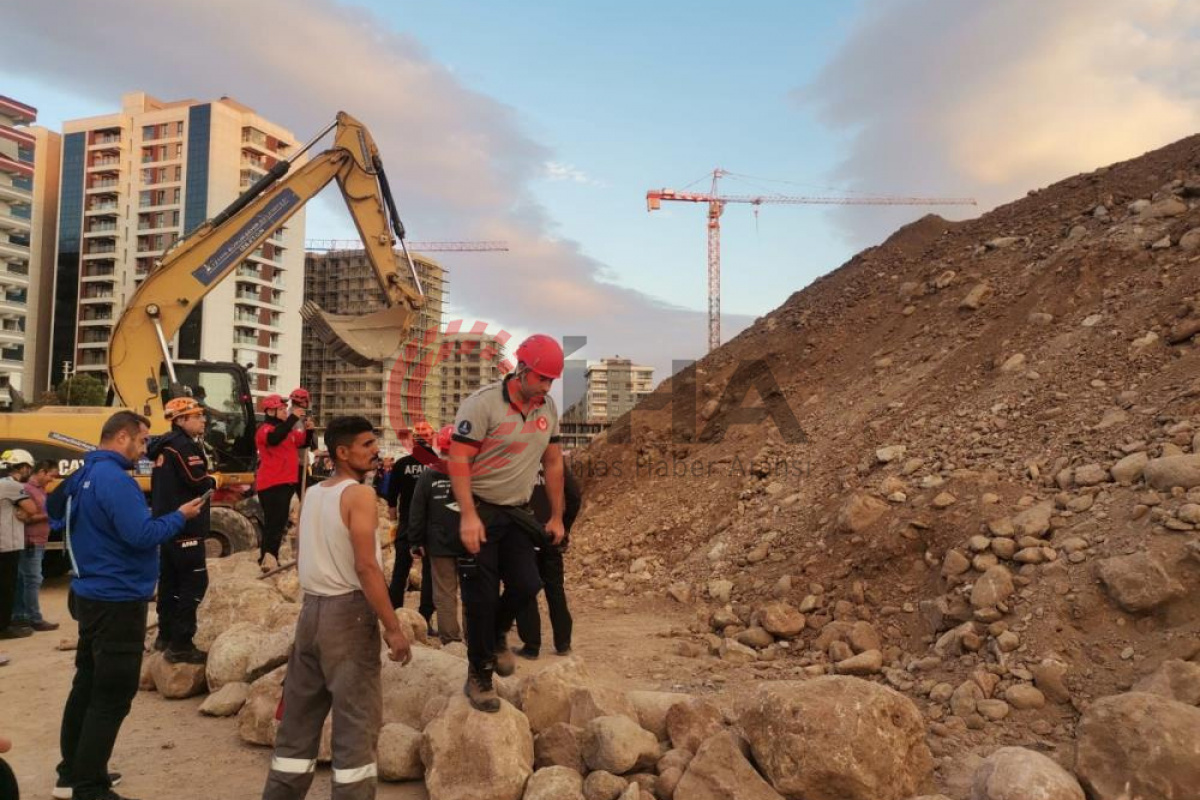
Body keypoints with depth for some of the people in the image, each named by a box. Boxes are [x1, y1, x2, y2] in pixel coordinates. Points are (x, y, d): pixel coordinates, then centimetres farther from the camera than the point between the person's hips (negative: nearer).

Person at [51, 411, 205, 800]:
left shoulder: (83, 475, 8)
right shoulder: (114, 479, -22)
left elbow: (54, 507, 26)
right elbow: (142, 535, -28)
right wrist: (180, 515, -14)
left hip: (91, 595, 10)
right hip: (117, 601, -10)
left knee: (88, 685, 19)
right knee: (112, 697, -1)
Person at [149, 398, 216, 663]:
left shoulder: (164, 445, 16)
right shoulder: (184, 445, -15)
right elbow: (198, 482, -21)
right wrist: (214, 482, -1)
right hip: (185, 526, -10)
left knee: (170, 580, 17)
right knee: (194, 582, -8)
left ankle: (165, 636, 26)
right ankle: (180, 645, -8)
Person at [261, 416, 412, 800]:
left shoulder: (311, 495, 11)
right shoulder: (360, 494, -13)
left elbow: (318, 555, 15)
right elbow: (366, 567, -20)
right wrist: (393, 627, -17)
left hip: (311, 609, 8)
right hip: (348, 613, -8)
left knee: (300, 717, 17)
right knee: (356, 722, 1)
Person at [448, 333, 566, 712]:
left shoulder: (548, 407, 4)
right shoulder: (483, 403, -16)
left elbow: (553, 463, 12)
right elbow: (458, 460, -19)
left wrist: (557, 517, 12)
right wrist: (468, 515, -25)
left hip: (517, 513, 6)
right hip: (480, 511, -5)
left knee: (527, 585, -4)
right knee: (481, 598, 0)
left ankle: (496, 636, 29)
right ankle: (478, 678, 19)